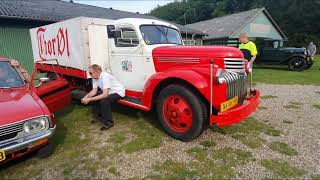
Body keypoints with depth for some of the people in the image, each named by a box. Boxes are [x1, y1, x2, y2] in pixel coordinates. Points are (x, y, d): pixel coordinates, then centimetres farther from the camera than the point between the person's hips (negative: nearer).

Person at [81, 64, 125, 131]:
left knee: (104, 101, -29)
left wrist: (89, 99, -34)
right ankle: (98, 115, 18)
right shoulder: (95, 78, -7)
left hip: (118, 92, -9)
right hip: (107, 92, 9)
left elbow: (105, 95, -37)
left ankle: (108, 123, -11)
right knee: (93, 96, -1)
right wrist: (86, 96, -21)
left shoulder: (105, 77, -33)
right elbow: (94, 91, -2)